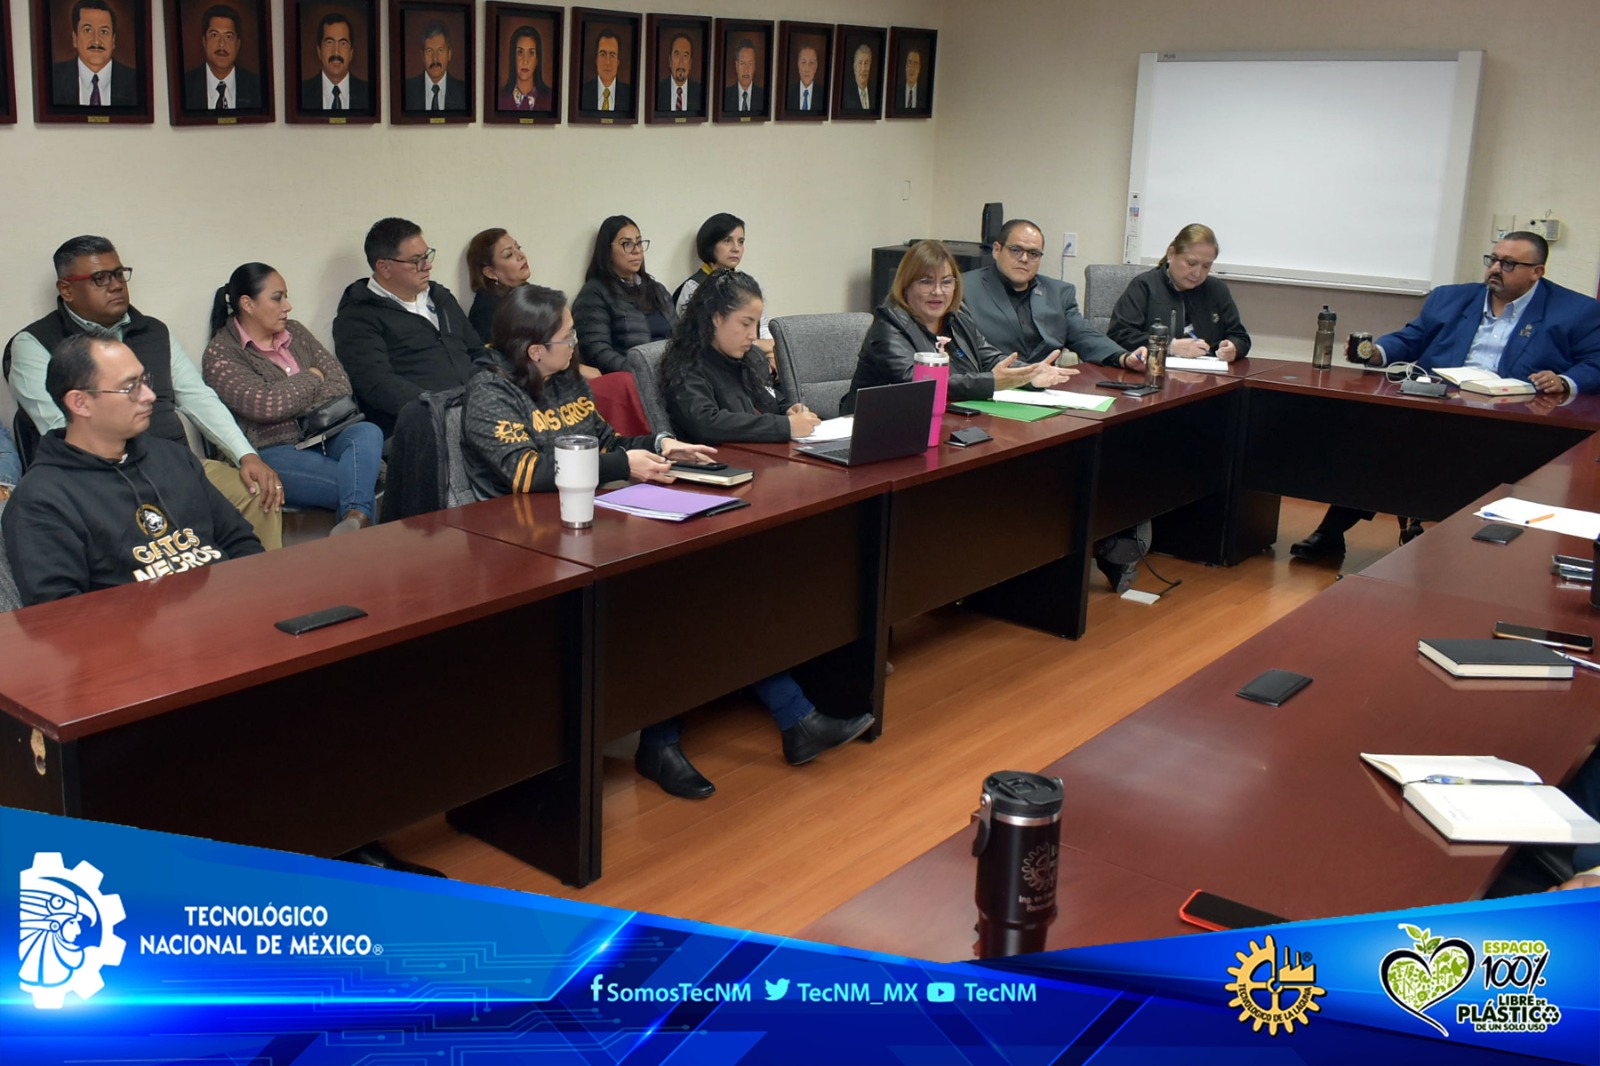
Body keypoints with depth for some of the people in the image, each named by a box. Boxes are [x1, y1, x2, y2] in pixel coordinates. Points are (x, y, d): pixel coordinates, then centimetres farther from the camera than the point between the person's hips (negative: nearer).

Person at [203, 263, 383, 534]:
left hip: (320, 439, 6)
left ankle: (355, 514, -51)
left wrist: (295, 407, -9)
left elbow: (340, 382, 8)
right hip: (272, 452, -6)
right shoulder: (220, 354, -2)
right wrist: (311, 378, -1)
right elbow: (265, 405, -18)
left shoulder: (295, 332, 17)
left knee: (368, 432, -29)